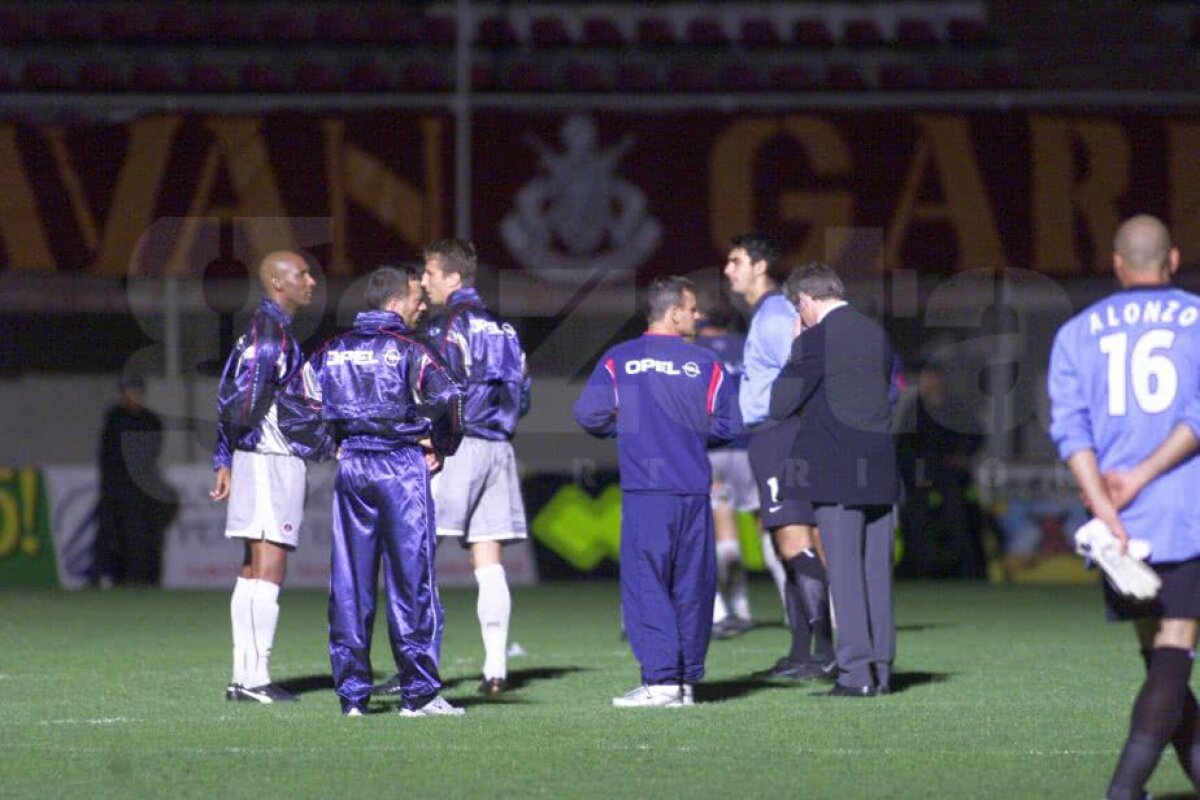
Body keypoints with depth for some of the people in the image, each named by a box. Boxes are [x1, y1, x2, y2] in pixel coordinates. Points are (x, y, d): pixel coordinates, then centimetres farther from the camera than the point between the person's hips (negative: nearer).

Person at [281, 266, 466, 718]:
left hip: (351, 469, 5)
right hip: (401, 466, -5)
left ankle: (352, 694, 7)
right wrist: (440, 448, -4)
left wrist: (326, 448, 13)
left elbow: (295, 405, 8)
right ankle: (419, 693, -2)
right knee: (411, 578, -1)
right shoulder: (405, 349, -7)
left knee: (349, 582, 7)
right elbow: (444, 397, -19)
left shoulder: (333, 351, 10)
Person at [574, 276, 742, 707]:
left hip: (644, 491, -1)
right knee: (693, 585, 9)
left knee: (645, 583, -1)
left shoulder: (617, 361, 2)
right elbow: (728, 426, 4)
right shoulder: (705, 365, 3)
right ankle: (688, 679, 11)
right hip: (694, 490, 1)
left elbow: (588, 414, -4)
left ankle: (661, 678, -11)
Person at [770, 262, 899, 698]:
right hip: (879, 471, 7)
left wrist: (794, 348, 1)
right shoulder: (876, 333, 11)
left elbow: (780, 405, -9)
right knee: (877, 572, 10)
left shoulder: (818, 339, -11)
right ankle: (881, 668, 13)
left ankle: (857, 672, -6)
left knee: (845, 574, -4)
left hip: (835, 476, -7)